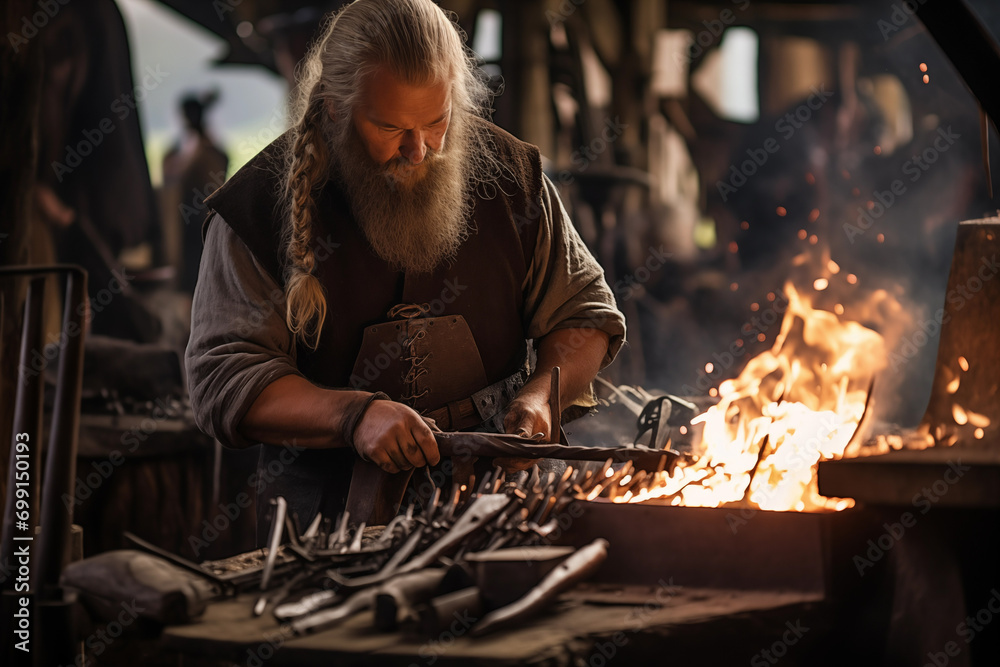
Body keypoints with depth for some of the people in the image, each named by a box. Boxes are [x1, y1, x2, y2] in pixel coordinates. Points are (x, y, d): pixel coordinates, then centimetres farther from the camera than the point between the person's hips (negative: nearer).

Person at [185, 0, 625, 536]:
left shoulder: (509, 174, 4)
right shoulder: (259, 205, -4)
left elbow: (587, 313, 14)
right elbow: (223, 380, -7)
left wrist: (540, 396, -6)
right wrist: (353, 416, -22)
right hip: (329, 503, -1)